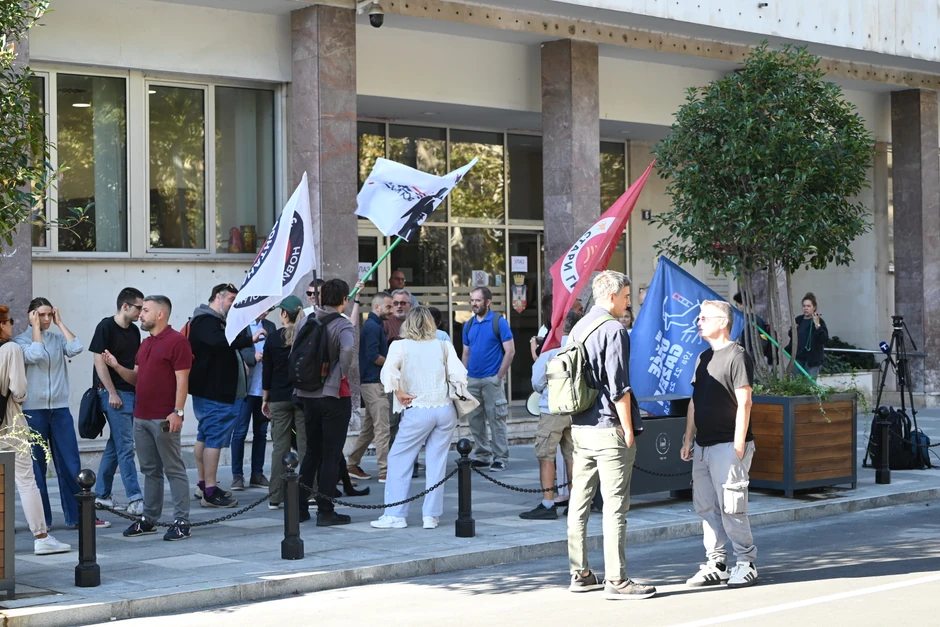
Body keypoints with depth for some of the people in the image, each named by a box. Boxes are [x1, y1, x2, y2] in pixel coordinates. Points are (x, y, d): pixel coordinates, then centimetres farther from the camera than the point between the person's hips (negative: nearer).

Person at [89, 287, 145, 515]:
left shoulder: (134, 331, 12)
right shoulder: (106, 327, -9)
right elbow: (99, 361, -12)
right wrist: (112, 393, -15)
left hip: (132, 392, 8)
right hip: (114, 393, -8)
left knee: (115, 445, 12)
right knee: (125, 446, -10)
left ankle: (102, 495, 20)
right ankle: (135, 499, -11)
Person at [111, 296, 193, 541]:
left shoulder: (176, 341, -9)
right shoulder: (145, 344, 17)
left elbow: (182, 380, -14)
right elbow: (136, 377, 19)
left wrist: (177, 412, -20)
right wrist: (117, 367, 1)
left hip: (164, 419, -8)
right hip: (141, 417, 8)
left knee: (174, 470, -3)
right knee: (150, 471, 14)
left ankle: (181, 522, -1)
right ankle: (149, 519, 20)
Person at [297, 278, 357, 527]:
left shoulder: (306, 321, 5)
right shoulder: (344, 325, -12)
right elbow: (347, 350, -32)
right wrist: (342, 375, -16)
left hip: (308, 395, 6)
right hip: (334, 396, -6)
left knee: (312, 452, 17)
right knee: (331, 455, 2)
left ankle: (300, 507, 19)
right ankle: (325, 511, 4)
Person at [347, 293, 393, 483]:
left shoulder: (373, 325, 17)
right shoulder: (373, 326, -14)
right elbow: (373, 356, -21)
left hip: (371, 382, 10)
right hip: (373, 383, -10)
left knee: (368, 428, 16)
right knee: (382, 428, -9)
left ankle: (352, 465, 22)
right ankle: (385, 472, -9)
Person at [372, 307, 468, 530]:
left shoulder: (400, 346, 0)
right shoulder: (444, 346, 7)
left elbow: (388, 372, -15)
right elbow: (458, 374, 0)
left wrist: (398, 393, -3)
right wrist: (460, 396, 14)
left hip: (417, 411, -3)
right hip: (445, 409, 3)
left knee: (399, 460, 7)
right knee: (436, 463, 7)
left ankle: (395, 515, 5)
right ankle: (431, 515, 6)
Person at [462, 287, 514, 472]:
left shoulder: (499, 322, -5)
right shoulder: (469, 325, 11)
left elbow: (510, 351, -7)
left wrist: (499, 376, -10)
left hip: (491, 380, -5)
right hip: (472, 380, 6)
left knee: (496, 420, -4)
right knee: (475, 420, 8)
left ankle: (501, 458, 2)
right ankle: (483, 455, 19)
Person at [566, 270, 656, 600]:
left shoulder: (578, 328, 14)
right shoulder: (613, 329, -12)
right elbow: (619, 387, -16)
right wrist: (629, 429, -10)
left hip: (579, 428, 9)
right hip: (609, 429, -8)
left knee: (579, 502, 10)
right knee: (615, 505, -6)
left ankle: (580, 574, 17)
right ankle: (616, 581, -5)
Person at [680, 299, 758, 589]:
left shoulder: (737, 356, -8)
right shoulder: (703, 358, 17)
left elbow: (744, 402, -13)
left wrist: (739, 444, -17)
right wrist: (688, 440, 15)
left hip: (728, 446, -8)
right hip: (704, 446, 8)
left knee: (731, 508, -7)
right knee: (706, 507, 9)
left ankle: (746, 564, 4)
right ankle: (716, 565, 16)